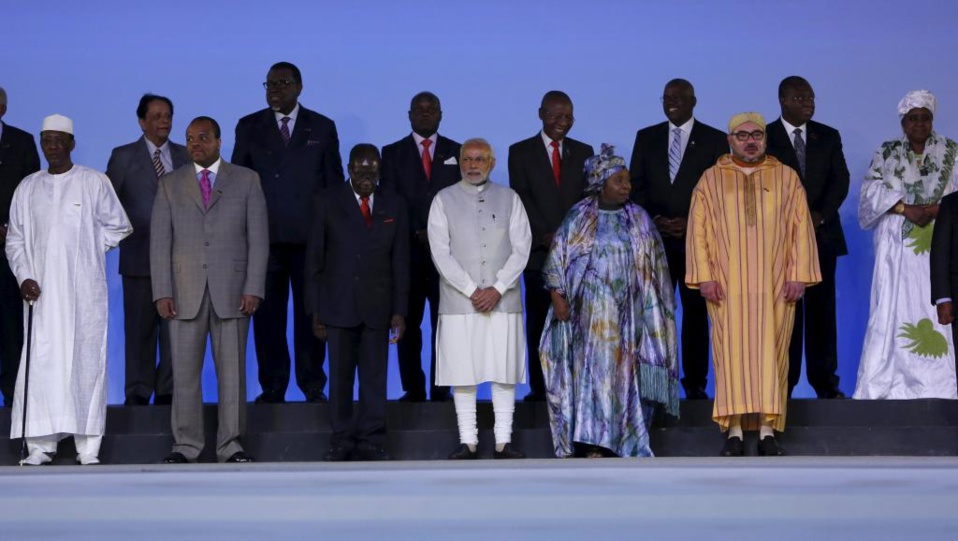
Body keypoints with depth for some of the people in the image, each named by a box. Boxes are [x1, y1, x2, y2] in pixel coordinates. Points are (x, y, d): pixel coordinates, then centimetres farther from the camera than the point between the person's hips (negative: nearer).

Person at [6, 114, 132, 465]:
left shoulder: (94, 183, 4)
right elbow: (15, 240, 12)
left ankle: (88, 446, 0)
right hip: (41, 289, 2)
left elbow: (119, 226, 11)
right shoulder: (28, 188, 12)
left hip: (84, 290, -2)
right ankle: (41, 444, 0)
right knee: (40, 363, -4)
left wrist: (88, 248, 3)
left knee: (86, 361, -3)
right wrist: (24, 276, -2)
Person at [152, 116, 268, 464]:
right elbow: (159, 242, 6)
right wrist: (162, 292, -4)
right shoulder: (170, 184, 10)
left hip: (232, 291, -1)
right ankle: (186, 444, 9)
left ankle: (230, 444, 9)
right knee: (185, 370, 2)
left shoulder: (246, 180, 7)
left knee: (232, 368, 2)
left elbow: (258, 239, 3)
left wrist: (253, 289, -6)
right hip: (185, 292, 1)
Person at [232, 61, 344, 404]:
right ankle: (272, 386, 7)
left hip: (310, 235, 0)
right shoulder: (249, 127, 10)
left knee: (310, 312, 1)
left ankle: (313, 386, 8)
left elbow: (334, 180, 9)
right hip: (264, 235, 1)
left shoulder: (322, 128, 9)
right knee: (268, 314, 1)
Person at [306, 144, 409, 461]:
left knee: (374, 377, 0)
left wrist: (399, 311, 2)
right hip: (338, 305, -1)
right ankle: (341, 441, 8)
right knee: (340, 376, 1)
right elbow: (314, 260, 3)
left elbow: (400, 263, 8)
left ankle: (371, 442, 6)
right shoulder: (330, 203, 4)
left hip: (377, 308, 1)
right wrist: (315, 311, -2)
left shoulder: (393, 206, 9)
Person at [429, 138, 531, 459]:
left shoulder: (509, 199, 9)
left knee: (505, 372, 1)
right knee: (463, 372, -1)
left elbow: (521, 248, 2)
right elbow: (440, 252, -3)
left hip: (503, 301, 1)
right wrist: (472, 290, -10)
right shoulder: (444, 200, 5)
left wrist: (497, 289, -10)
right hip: (459, 301, -1)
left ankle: (503, 441, 5)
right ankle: (467, 442, 5)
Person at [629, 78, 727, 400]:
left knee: (696, 311, 1)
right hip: (655, 238, 2)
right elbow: (635, 186, 9)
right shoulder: (646, 137, 12)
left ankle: (695, 383, 6)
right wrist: (652, 219, -6)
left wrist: (692, 221, -9)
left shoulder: (715, 140, 5)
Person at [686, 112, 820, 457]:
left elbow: (801, 228, 4)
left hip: (774, 286, 0)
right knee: (731, 351, -3)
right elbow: (698, 231, 3)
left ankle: (767, 429, 2)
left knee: (770, 352, -1)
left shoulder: (786, 178, 8)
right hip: (726, 286, 0)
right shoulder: (711, 180, 8)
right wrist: (705, 276, -6)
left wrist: (798, 274, -4)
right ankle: (734, 430, -1)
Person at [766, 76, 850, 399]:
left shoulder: (828, 137, 11)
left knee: (822, 309, 1)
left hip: (822, 234, 2)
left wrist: (820, 215, -11)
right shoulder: (764, 138, 2)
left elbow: (841, 180, 4)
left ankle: (825, 381, 4)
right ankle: (783, 382, 1)